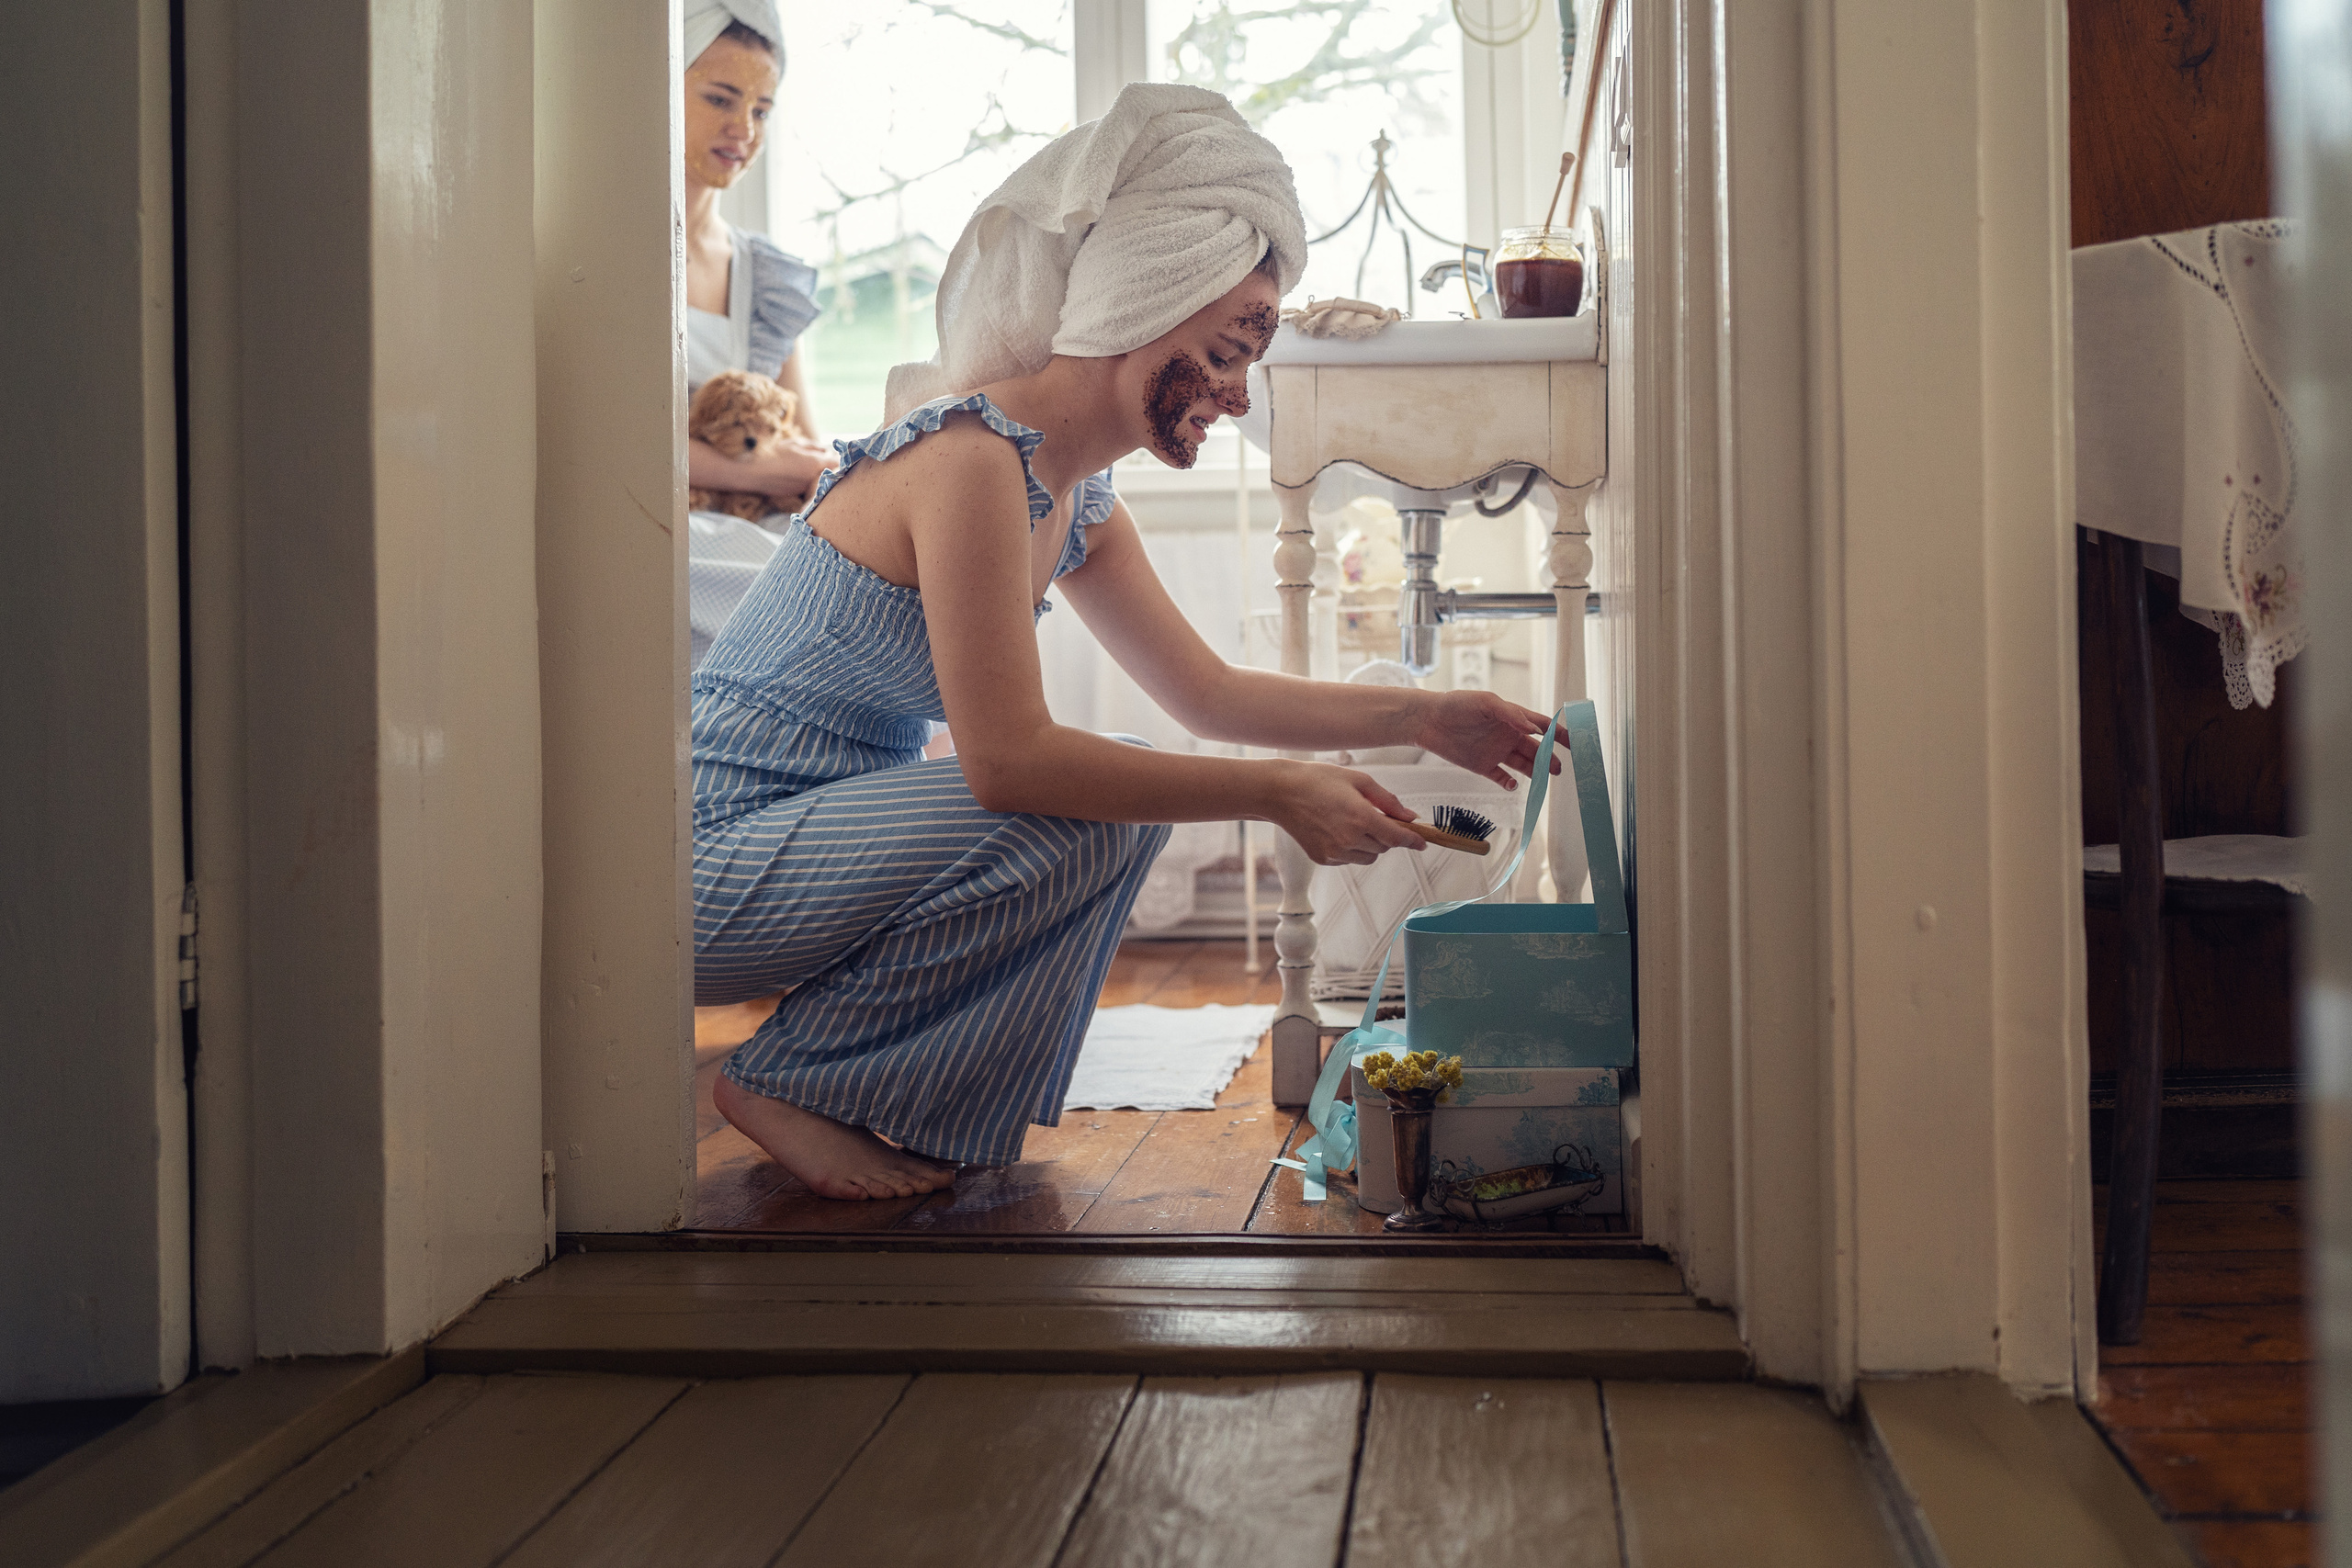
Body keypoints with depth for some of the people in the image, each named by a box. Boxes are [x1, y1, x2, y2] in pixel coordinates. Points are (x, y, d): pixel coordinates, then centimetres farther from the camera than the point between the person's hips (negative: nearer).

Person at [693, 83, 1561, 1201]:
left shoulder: (1076, 500, 9)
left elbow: (1207, 694, 16)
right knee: (1083, 822, -22)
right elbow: (1006, 755, -27)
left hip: (814, 836, 10)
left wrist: (1425, 719, 6)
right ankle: (791, 1086, -7)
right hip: (709, 863, -10)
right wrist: (1278, 796, -24)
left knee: (1120, 798, 9)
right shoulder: (973, 456, -21)